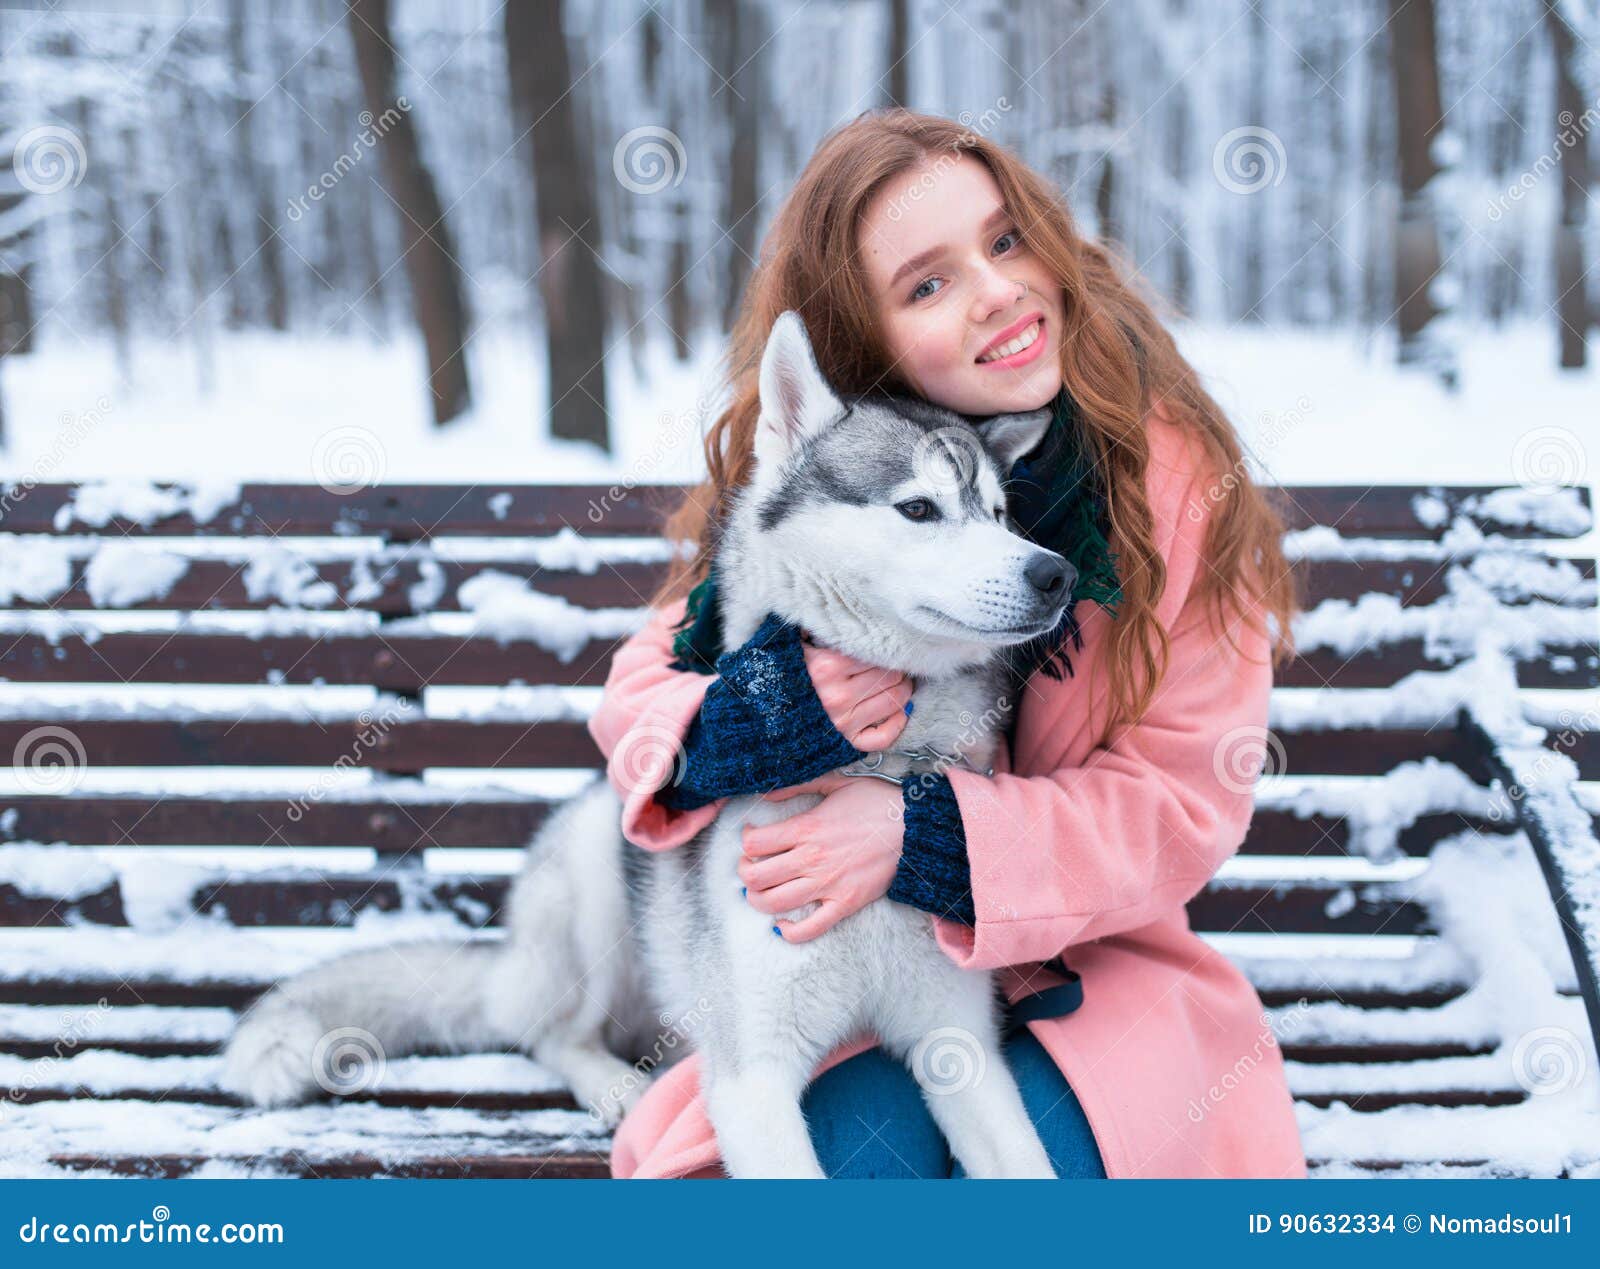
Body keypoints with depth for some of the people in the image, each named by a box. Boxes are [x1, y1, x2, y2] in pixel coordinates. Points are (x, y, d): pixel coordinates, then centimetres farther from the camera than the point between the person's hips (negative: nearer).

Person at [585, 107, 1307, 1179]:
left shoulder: (1173, 470, -10)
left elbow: (1187, 802, -11)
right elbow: (642, 687, 0)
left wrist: (924, 831, -25)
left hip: (1095, 961, -1)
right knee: (864, 1150, -27)